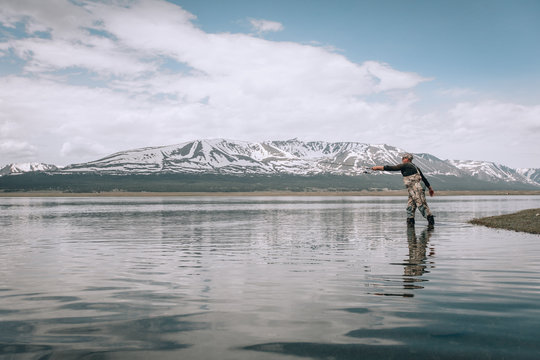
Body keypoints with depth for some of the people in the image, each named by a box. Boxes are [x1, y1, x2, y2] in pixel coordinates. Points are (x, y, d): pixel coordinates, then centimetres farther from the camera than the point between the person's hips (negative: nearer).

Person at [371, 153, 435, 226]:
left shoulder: (405, 165, -4)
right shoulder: (414, 167, 22)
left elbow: (391, 168, -5)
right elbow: (424, 178, 27)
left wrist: (378, 167, 1)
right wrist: (430, 188, 34)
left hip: (416, 190, -9)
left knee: (421, 205, -10)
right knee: (410, 207, 7)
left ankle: (431, 220, -9)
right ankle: (410, 222, 7)